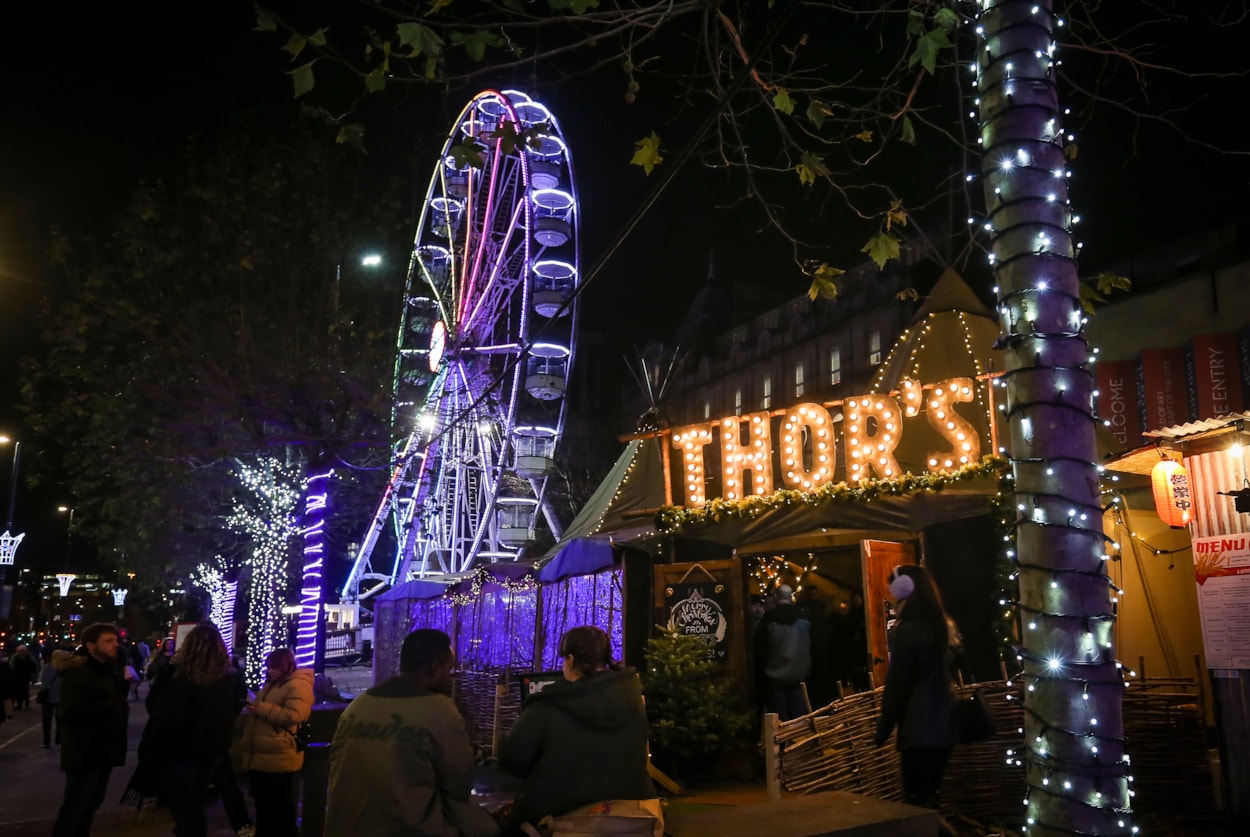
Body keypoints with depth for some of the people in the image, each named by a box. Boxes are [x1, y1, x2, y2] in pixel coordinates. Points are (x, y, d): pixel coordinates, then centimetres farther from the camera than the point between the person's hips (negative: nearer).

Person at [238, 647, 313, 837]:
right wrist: (251, 710, 12)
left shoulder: (298, 685, -13)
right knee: (262, 807, 19)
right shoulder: (270, 685, 19)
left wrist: (262, 709, -24)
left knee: (281, 811, 0)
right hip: (259, 757, 10)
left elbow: (294, 716, -26)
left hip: (278, 759, -10)